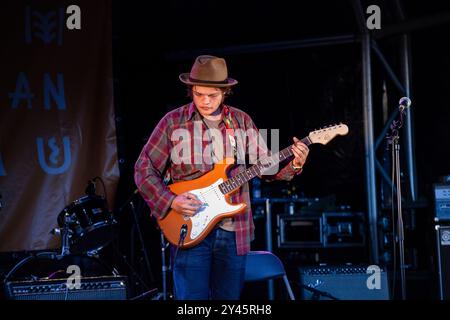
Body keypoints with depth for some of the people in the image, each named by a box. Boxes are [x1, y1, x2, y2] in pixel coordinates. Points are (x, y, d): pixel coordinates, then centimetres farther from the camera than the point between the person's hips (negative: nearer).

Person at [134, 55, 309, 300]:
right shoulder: (173, 122, -2)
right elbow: (144, 169, -1)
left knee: (229, 298, 10)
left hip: (235, 231, 3)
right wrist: (170, 201, -14)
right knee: (191, 297, -6)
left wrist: (294, 164, -8)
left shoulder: (241, 121, 7)